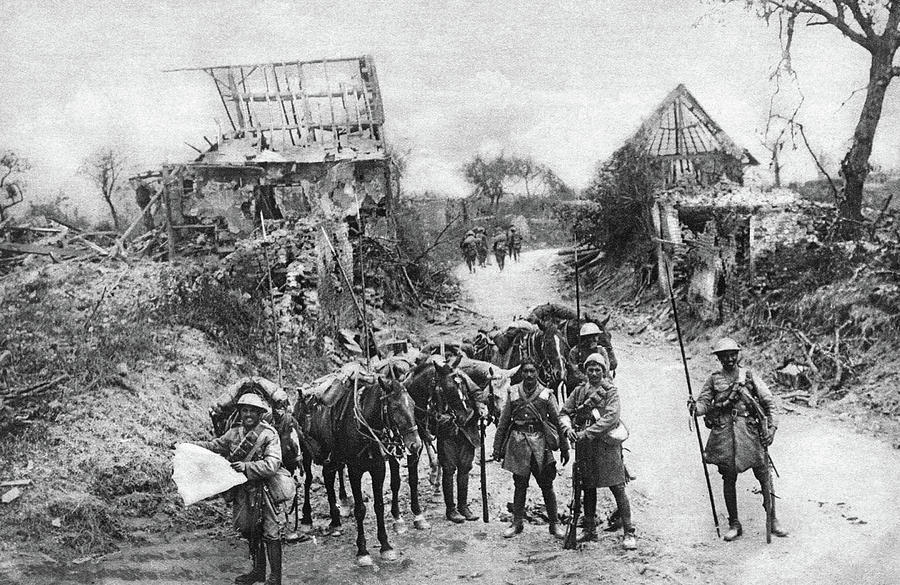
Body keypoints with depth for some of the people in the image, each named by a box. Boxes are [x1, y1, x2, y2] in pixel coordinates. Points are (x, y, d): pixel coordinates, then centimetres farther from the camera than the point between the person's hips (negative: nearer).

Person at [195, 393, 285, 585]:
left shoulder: (269, 435, -14)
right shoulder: (234, 433, 4)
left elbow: (272, 465, -21)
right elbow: (214, 446, 17)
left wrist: (246, 466, -27)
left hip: (265, 490, -6)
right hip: (243, 490, 6)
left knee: (270, 533, -2)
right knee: (251, 532, 17)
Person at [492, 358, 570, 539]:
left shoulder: (546, 394, 3)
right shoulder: (513, 393, 7)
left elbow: (558, 421, 5)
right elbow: (503, 422, 10)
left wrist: (564, 448, 3)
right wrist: (497, 448, 7)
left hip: (540, 442, -1)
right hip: (518, 442, 1)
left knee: (547, 486, 2)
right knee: (520, 485, 7)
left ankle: (554, 524, 11)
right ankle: (517, 523, 16)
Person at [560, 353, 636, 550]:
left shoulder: (610, 391, -2)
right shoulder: (579, 391, 12)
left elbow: (611, 417, -15)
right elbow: (564, 412, 10)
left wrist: (587, 432, -20)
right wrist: (568, 428, -12)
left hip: (606, 444, -5)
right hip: (584, 445, 5)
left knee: (617, 487, -7)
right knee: (588, 488, 12)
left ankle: (628, 533, -4)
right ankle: (590, 530, 24)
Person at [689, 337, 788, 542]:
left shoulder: (749, 376, 7)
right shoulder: (714, 380, 10)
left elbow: (768, 401, 5)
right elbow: (704, 402, 2)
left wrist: (772, 427, -7)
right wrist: (695, 407, -22)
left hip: (750, 432, -1)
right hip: (724, 433, 1)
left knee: (764, 474, -2)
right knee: (729, 478, 5)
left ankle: (773, 520, 9)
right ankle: (734, 524, 15)